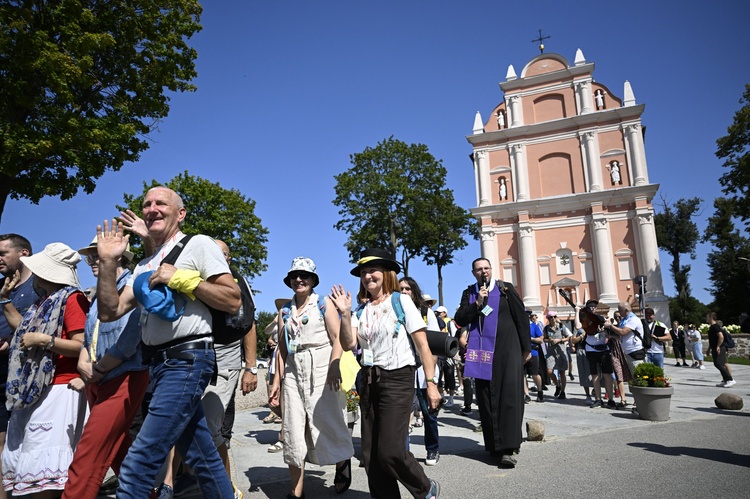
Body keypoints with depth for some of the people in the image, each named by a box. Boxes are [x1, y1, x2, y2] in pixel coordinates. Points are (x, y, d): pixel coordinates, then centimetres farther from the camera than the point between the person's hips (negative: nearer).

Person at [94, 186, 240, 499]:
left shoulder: (198, 244, -4)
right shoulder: (144, 266, 18)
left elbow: (233, 302, -11)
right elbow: (109, 312, 11)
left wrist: (182, 278, -16)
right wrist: (107, 262, 3)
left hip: (187, 359, -8)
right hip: (158, 364, 8)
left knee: (139, 463, -10)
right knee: (200, 452, 16)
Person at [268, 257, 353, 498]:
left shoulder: (324, 303, 1)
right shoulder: (285, 310, 14)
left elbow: (337, 338, -7)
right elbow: (282, 348, 14)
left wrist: (334, 367, -20)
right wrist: (277, 378, 8)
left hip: (321, 369, -4)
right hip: (293, 371, 4)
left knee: (325, 421, -1)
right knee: (293, 429, 4)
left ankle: (342, 462, 29)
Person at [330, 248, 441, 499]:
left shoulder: (401, 301, -5)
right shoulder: (361, 309, 8)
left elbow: (422, 345, -7)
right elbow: (349, 344, -3)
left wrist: (431, 383, -11)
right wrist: (345, 313, -14)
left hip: (398, 379, -5)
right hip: (369, 381, 6)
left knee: (390, 450, -9)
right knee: (370, 454, 7)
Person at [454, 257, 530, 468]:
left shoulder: (505, 288, 4)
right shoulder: (469, 293, 9)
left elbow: (521, 318, 4)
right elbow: (459, 319, 0)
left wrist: (526, 347, 2)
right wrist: (478, 303, -12)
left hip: (507, 349, -2)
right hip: (482, 351, 2)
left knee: (510, 397, -9)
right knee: (486, 398, 3)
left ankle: (508, 448, -9)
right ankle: (494, 444, 13)